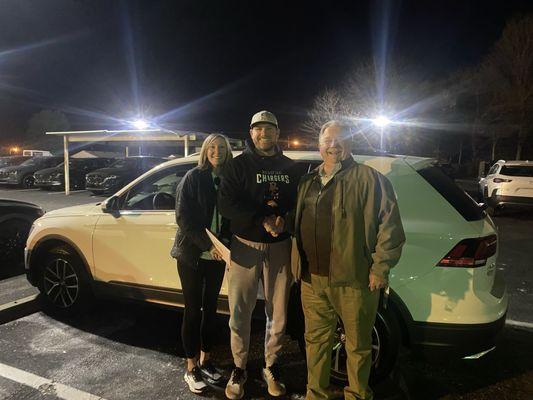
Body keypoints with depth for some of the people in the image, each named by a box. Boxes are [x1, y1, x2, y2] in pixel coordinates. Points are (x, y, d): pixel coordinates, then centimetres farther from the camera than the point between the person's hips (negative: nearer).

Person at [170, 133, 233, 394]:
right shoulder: (193, 178, -7)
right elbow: (184, 218, -12)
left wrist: (226, 244, -10)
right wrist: (206, 245, -19)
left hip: (217, 255, 4)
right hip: (192, 255, -4)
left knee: (210, 308, 13)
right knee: (193, 310, 4)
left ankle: (205, 360, 30)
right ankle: (191, 368, 19)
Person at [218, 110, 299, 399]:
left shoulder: (289, 167, 11)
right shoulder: (240, 163, 2)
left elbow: (298, 203, 8)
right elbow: (227, 204, -9)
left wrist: (282, 218, -13)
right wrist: (263, 218, -17)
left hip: (279, 247, 2)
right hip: (245, 245, -2)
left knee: (278, 315, 8)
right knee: (239, 314, 5)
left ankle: (270, 368, 29)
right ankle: (239, 369, 26)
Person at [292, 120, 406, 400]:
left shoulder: (369, 178, -4)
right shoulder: (307, 182, 15)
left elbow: (389, 224, -8)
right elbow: (297, 224, 23)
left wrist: (380, 267, -12)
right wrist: (298, 264, 16)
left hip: (353, 280, -5)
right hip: (312, 278, 5)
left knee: (357, 345, 11)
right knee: (316, 340, 17)